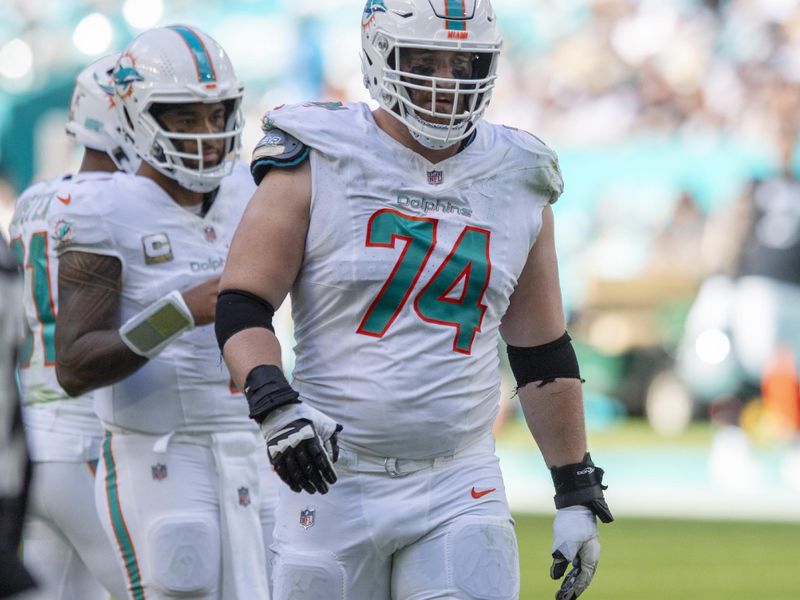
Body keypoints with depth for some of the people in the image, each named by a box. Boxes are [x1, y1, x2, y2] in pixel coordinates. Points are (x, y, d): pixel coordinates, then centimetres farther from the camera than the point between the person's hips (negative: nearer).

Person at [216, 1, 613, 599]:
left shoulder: (515, 185, 8)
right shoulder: (317, 166, -2)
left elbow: (542, 355, 14)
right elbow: (241, 305, -5)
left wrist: (578, 494, 12)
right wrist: (275, 405, -23)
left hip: (459, 490, 2)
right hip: (334, 482, -2)